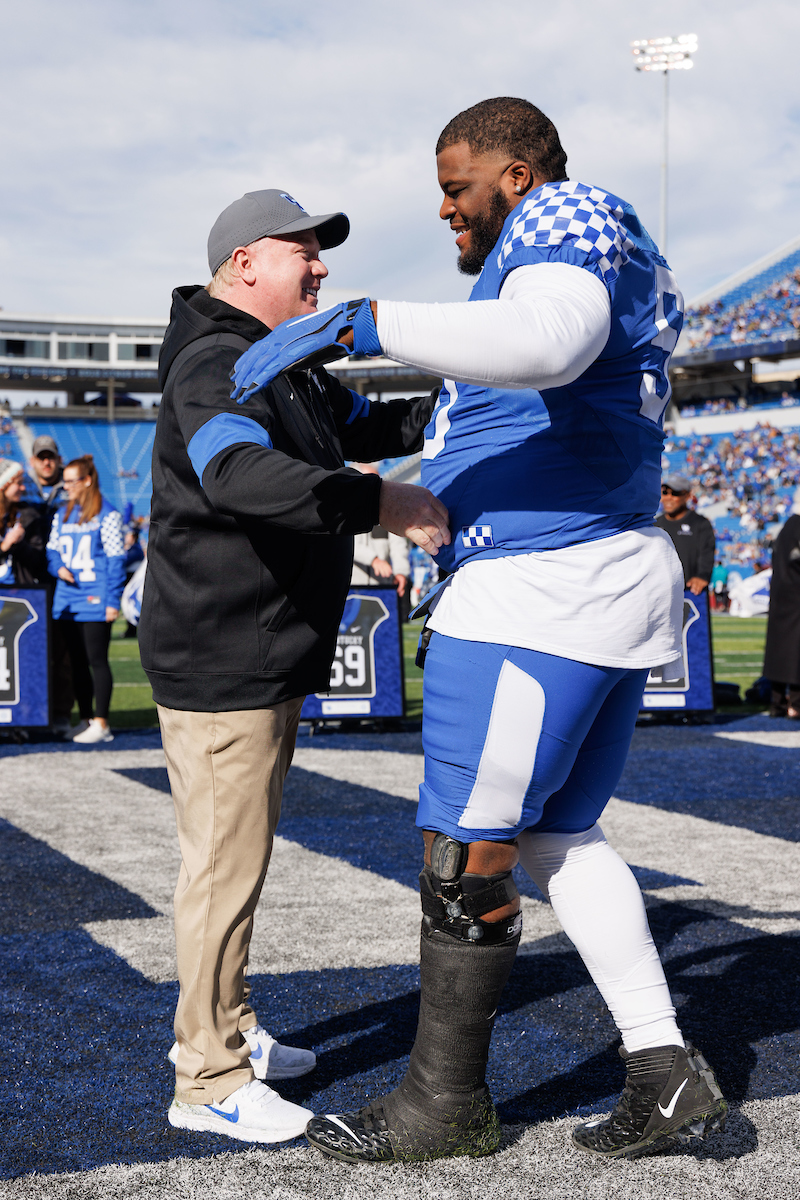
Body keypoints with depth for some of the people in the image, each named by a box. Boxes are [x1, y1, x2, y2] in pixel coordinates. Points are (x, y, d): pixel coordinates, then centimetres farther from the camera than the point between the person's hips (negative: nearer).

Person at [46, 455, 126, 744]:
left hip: (95, 601, -6)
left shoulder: (107, 515, -4)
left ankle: (101, 724, -1)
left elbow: (115, 560, -6)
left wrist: (112, 601, -11)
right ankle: (85, 720, 17)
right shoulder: (61, 515, 15)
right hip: (67, 601, 6)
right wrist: (58, 567, -4)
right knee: (78, 663, 10)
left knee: (97, 661, -5)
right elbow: (52, 550, 20)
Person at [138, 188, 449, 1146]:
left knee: (238, 853, 20)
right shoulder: (215, 366, -18)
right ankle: (207, 1082, 6)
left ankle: (222, 1026, 36)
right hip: (218, 662, -11)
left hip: (266, 661, 11)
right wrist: (377, 503, -41)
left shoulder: (292, 370, 15)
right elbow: (238, 472, -38)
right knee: (225, 863, -4)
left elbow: (367, 427, 27)